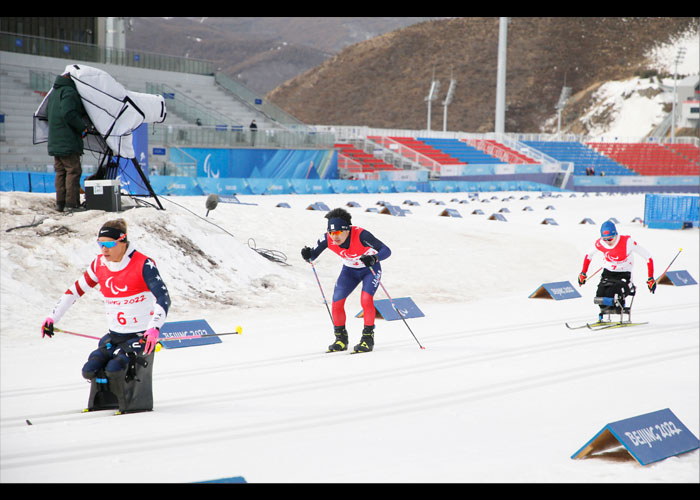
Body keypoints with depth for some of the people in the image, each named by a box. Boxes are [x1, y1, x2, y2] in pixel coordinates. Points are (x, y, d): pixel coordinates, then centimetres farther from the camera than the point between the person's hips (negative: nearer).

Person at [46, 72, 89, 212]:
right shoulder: (69, 92, -11)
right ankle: (72, 203, -10)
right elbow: (68, 114, -22)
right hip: (68, 142, -9)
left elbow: (48, 114, 24)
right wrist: (82, 127, -12)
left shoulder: (53, 93, 20)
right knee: (73, 171, -6)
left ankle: (60, 203, 8)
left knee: (61, 172, 10)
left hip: (54, 142, 9)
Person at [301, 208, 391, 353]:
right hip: (350, 270, 4)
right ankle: (341, 339, 11)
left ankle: (368, 337, -9)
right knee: (336, 303, -9)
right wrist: (308, 255, -36)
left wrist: (374, 259, -57)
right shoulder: (328, 239, -24)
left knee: (366, 299, -25)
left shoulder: (361, 235, -36)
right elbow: (313, 255, -12)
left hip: (370, 269, -4)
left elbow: (386, 251, -37)